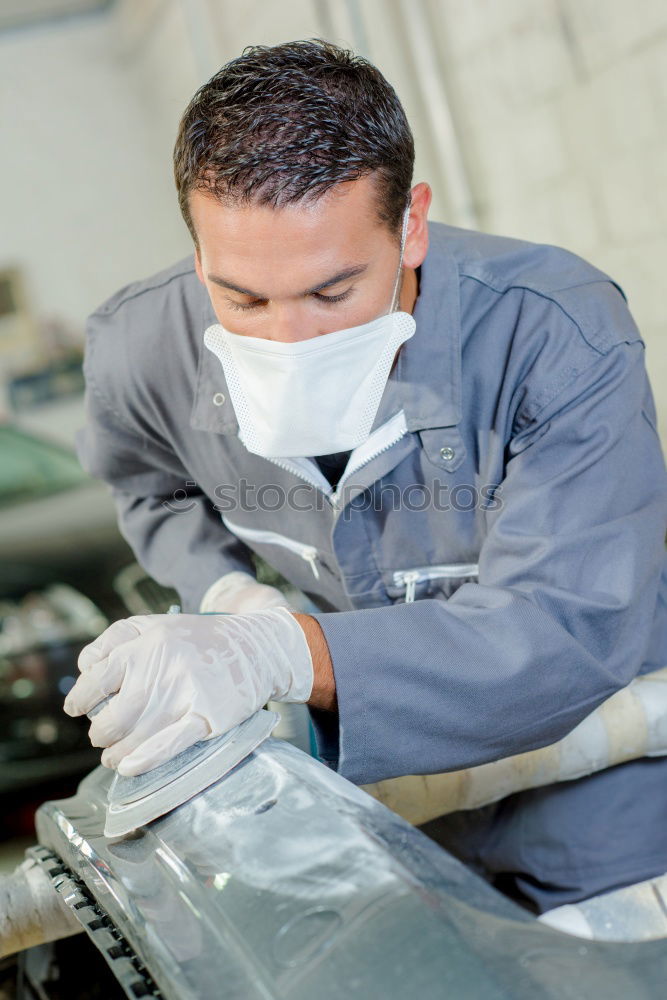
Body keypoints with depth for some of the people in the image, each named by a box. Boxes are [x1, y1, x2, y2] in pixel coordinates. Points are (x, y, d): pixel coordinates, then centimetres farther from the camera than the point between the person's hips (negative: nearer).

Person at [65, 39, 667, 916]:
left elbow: (573, 630, -37)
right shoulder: (140, 350, -19)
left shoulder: (560, 338, -32)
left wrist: (287, 654, -50)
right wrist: (226, 590, -14)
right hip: (371, 749, 3)